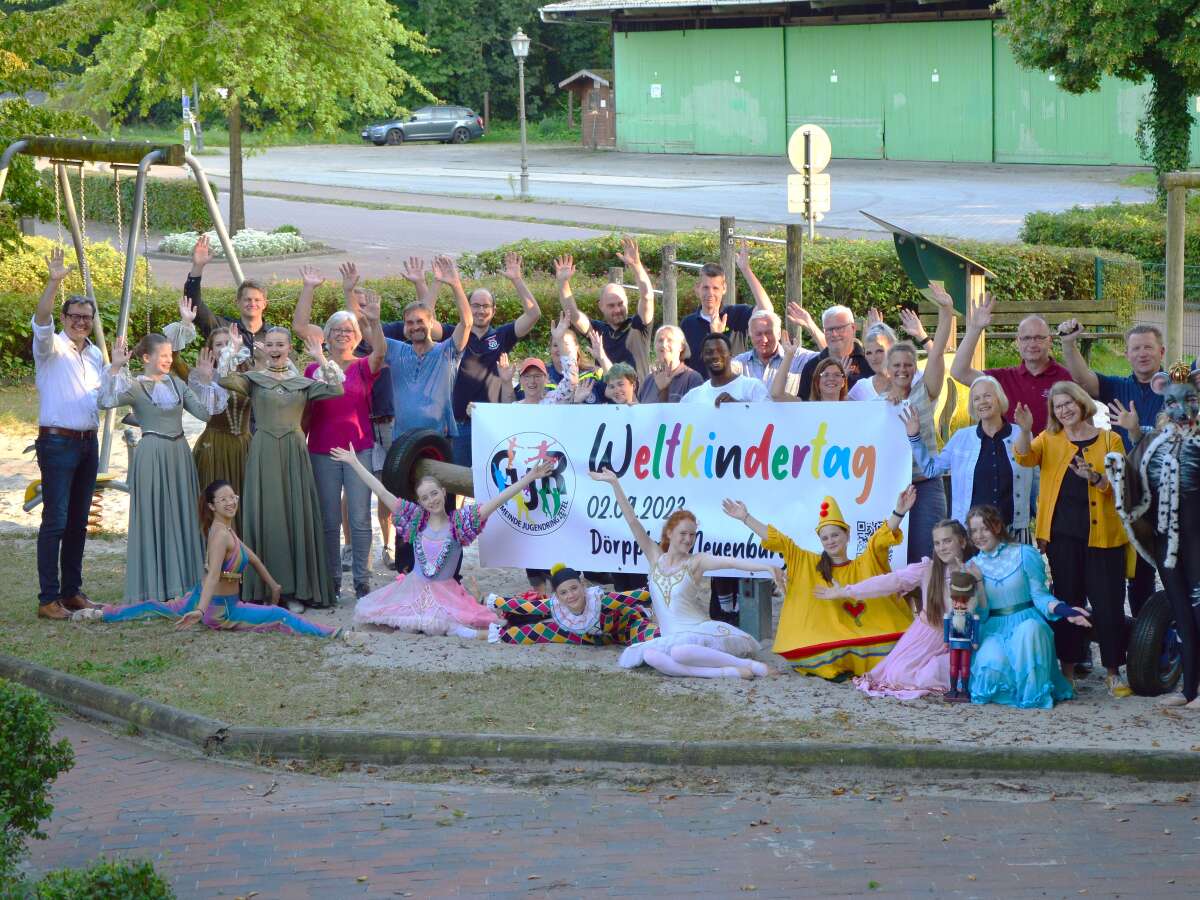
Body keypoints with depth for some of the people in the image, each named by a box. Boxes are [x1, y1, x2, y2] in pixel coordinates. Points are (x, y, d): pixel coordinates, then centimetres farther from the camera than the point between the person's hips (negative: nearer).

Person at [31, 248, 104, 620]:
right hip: (58, 442, -7)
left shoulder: (95, 354, 15)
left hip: (88, 443, 7)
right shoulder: (52, 347, -5)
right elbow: (41, 321, -25)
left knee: (78, 521, 11)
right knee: (55, 521, -9)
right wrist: (54, 282, -38)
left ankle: (72, 591, 18)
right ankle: (48, 599, -9)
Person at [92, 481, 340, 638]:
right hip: (220, 609, -10)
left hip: (199, 596, 10)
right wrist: (201, 611, -40)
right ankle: (326, 633, -28)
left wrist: (273, 585, 26)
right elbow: (213, 575, -33)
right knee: (278, 616, -17)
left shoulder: (226, 529, 8)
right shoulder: (222, 534, -23)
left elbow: (251, 557, 18)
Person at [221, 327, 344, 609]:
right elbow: (225, 380, -11)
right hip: (264, 453, -1)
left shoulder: (303, 383, 11)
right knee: (265, 515, -2)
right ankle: (266, 590, 3)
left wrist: (320, 358, -3)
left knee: (297, 515, -1)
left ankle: (297, 590, 5)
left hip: (294, 453, 1)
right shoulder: (253, 380, 7)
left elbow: (337, 390, -3)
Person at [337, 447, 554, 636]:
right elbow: (382, 492, 2)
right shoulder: (416, 519, 1)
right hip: (413, 587, 3)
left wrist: (530, 477, -18)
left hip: (445, 591, -3)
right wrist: (354, 463, 0)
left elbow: (496, 502, -11)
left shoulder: (458, 521, -4)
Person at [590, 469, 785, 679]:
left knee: (679, 651, -39)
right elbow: (632, 521, 8)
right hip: (669, 639, 3)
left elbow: (730, 561, -13)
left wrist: (767, 566, -28)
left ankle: (748, 665, -24)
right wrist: (614, 483, 4)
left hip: (699, 631, -3)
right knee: (651, 656, -33)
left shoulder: (695, 562, 2)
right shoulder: (655, 557, 10)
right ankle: (727, 672, -31)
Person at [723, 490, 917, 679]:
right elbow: (778, 541, 9)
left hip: (863, 640, -1)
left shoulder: (865, 564, 7)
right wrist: (745, 518, 8)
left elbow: (883, 538, -5)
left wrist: (899, 512, -21)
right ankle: (834, 668, 0)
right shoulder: (808, 564, 10)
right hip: (826, 642, 1)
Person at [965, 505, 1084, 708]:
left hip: (1026, 623, -1)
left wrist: (1063, 609, -20)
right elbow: (980, 615, 6)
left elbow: (1039, 596, -1)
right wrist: (976, 583, -8)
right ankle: (1005, 691, 2)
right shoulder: (973, 567, 9)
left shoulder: (1024, 554, 0)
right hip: (993, 630, 1)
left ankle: (1033, 693, -20)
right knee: (992, 664, -33)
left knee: (1028, 630, -39)